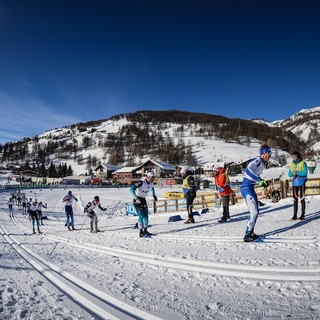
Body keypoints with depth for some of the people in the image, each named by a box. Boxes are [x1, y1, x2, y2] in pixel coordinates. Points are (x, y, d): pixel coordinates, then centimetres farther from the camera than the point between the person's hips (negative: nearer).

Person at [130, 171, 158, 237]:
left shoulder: (152, 183, -4)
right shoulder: (141, 182, -27)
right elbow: (132, 188, -30)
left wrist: (154, 195, 15)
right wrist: (136, 198, -34)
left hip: (143, 199, 7)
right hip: (137, 199, -7)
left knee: (146, 215, 7)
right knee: (141, 215, -14)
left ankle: (145, 230, 21)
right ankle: (141, 232, -8)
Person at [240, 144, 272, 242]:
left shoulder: (262, 163, 16)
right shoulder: (257, 160, -12)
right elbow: (248, 170, -30)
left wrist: (263, 182, 10)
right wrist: (259, 180, -30)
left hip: (250, 188, 10)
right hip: (246, 187, -10)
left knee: (255, 211, 17)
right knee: (254, 212, -13)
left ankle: (250, 233, 29)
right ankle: (247, 235, -6)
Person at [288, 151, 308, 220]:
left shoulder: (303, 163, -4)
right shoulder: (291, 164, 10)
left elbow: (305, 173, -12)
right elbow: (289, 174, 9)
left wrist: (297, 172, -22)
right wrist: (292, 173, -12)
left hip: (301, 183, -4)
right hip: (294, 183, 5)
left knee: (302, 199, -3)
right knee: (295, 199, 6)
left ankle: (302, 214, 3)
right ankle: (295, 215, 9)